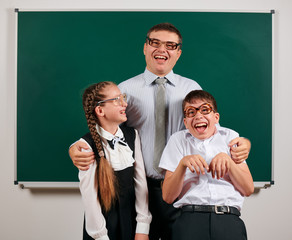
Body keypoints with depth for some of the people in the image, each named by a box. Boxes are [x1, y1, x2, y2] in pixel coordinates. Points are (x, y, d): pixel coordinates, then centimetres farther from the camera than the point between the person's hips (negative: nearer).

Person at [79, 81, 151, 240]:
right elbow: (89, 194, -14)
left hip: (131, 220, 4)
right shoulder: (87, 145, -16)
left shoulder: (132, 135, -2)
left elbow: (140, 181, -3)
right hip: (103, 220, -4)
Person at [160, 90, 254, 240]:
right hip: (191, 217, -1)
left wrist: (227, 160, -4)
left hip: (229, 218, 2)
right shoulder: (178, 140, 14)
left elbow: (248, 190, 11)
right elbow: (167, 197, 6)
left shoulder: (229, 136, 17)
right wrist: (183, 163, -9)